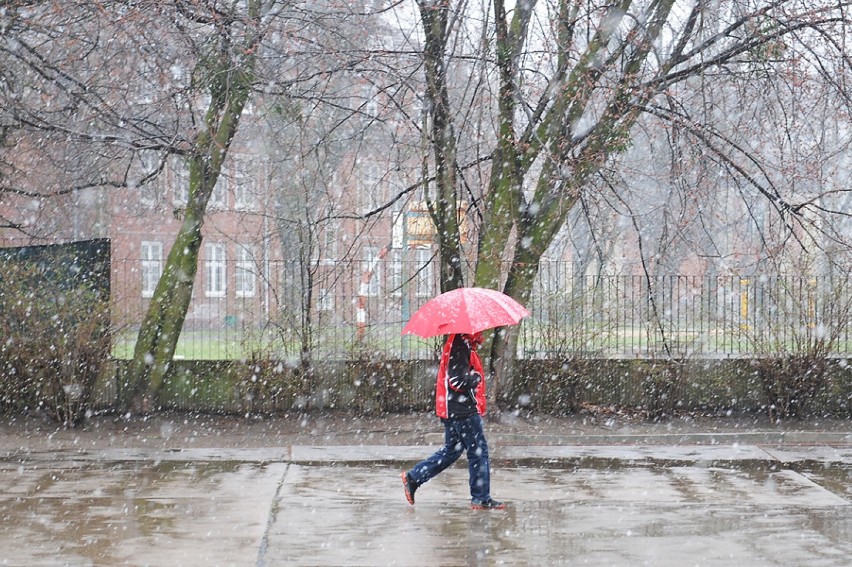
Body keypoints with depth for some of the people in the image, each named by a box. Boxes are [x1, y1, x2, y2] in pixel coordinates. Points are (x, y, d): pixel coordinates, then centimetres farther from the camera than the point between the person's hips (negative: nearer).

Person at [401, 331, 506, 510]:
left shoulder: (459, 344, 14)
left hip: (453, 410, 10)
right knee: (478, 451, -2)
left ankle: (413, 478, 18)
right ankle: (481, 499, 5)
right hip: (463, 410, -10)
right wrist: (477, 377, -9)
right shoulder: (460, 346, -18)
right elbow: (458, 380, -25)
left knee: (451, 451, 18)